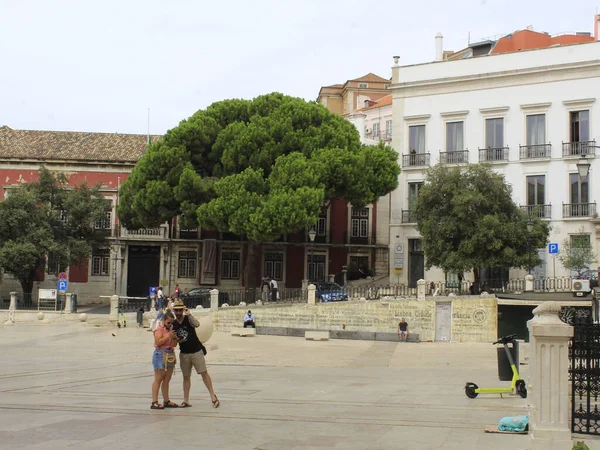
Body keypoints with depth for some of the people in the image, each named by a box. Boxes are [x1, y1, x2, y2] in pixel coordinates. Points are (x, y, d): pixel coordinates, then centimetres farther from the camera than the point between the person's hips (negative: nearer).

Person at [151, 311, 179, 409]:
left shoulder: (171, 329, 17)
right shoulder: (159, 329, -6)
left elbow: (174, 344, 18)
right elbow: (158, 342, -18)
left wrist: (174, 338, -1)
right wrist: (168, 336, -20)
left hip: (170, 355, 7)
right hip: (161, 354, -7)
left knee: (167, 380, 9)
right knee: (158, 379, -8)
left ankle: (166, 401, 14)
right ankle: (154, 402, -9)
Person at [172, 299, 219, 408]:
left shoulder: (188, 319, -7)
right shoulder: (173, 324, 4)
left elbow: (197, 324, -29)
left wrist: (189, 314, -39)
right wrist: (177, 340, -8)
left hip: (196, 351, -4)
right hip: (184, 353, 4)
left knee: (204, 373, -7)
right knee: (186, 377, 8)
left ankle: (213, 397, -2)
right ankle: (186, 401, 12)